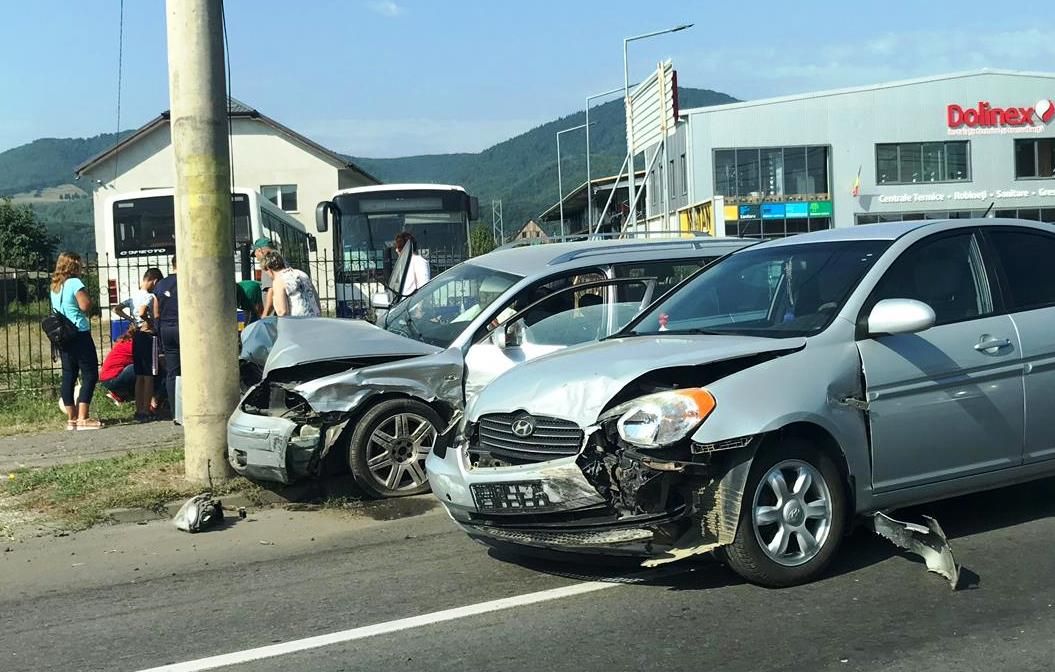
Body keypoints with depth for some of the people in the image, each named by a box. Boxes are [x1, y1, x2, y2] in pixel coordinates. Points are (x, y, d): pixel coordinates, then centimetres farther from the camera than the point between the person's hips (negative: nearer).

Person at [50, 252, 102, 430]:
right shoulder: (75, 282, -12)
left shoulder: (55, 286, 14)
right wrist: (86, 293, -1)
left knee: (68, 376, 10)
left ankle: (71, 418, 13)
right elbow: (85, 306, -18)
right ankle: (82, 418, -9)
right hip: (79, 334, -9)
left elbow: (55, 309, 20)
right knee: (90, 374, -4)